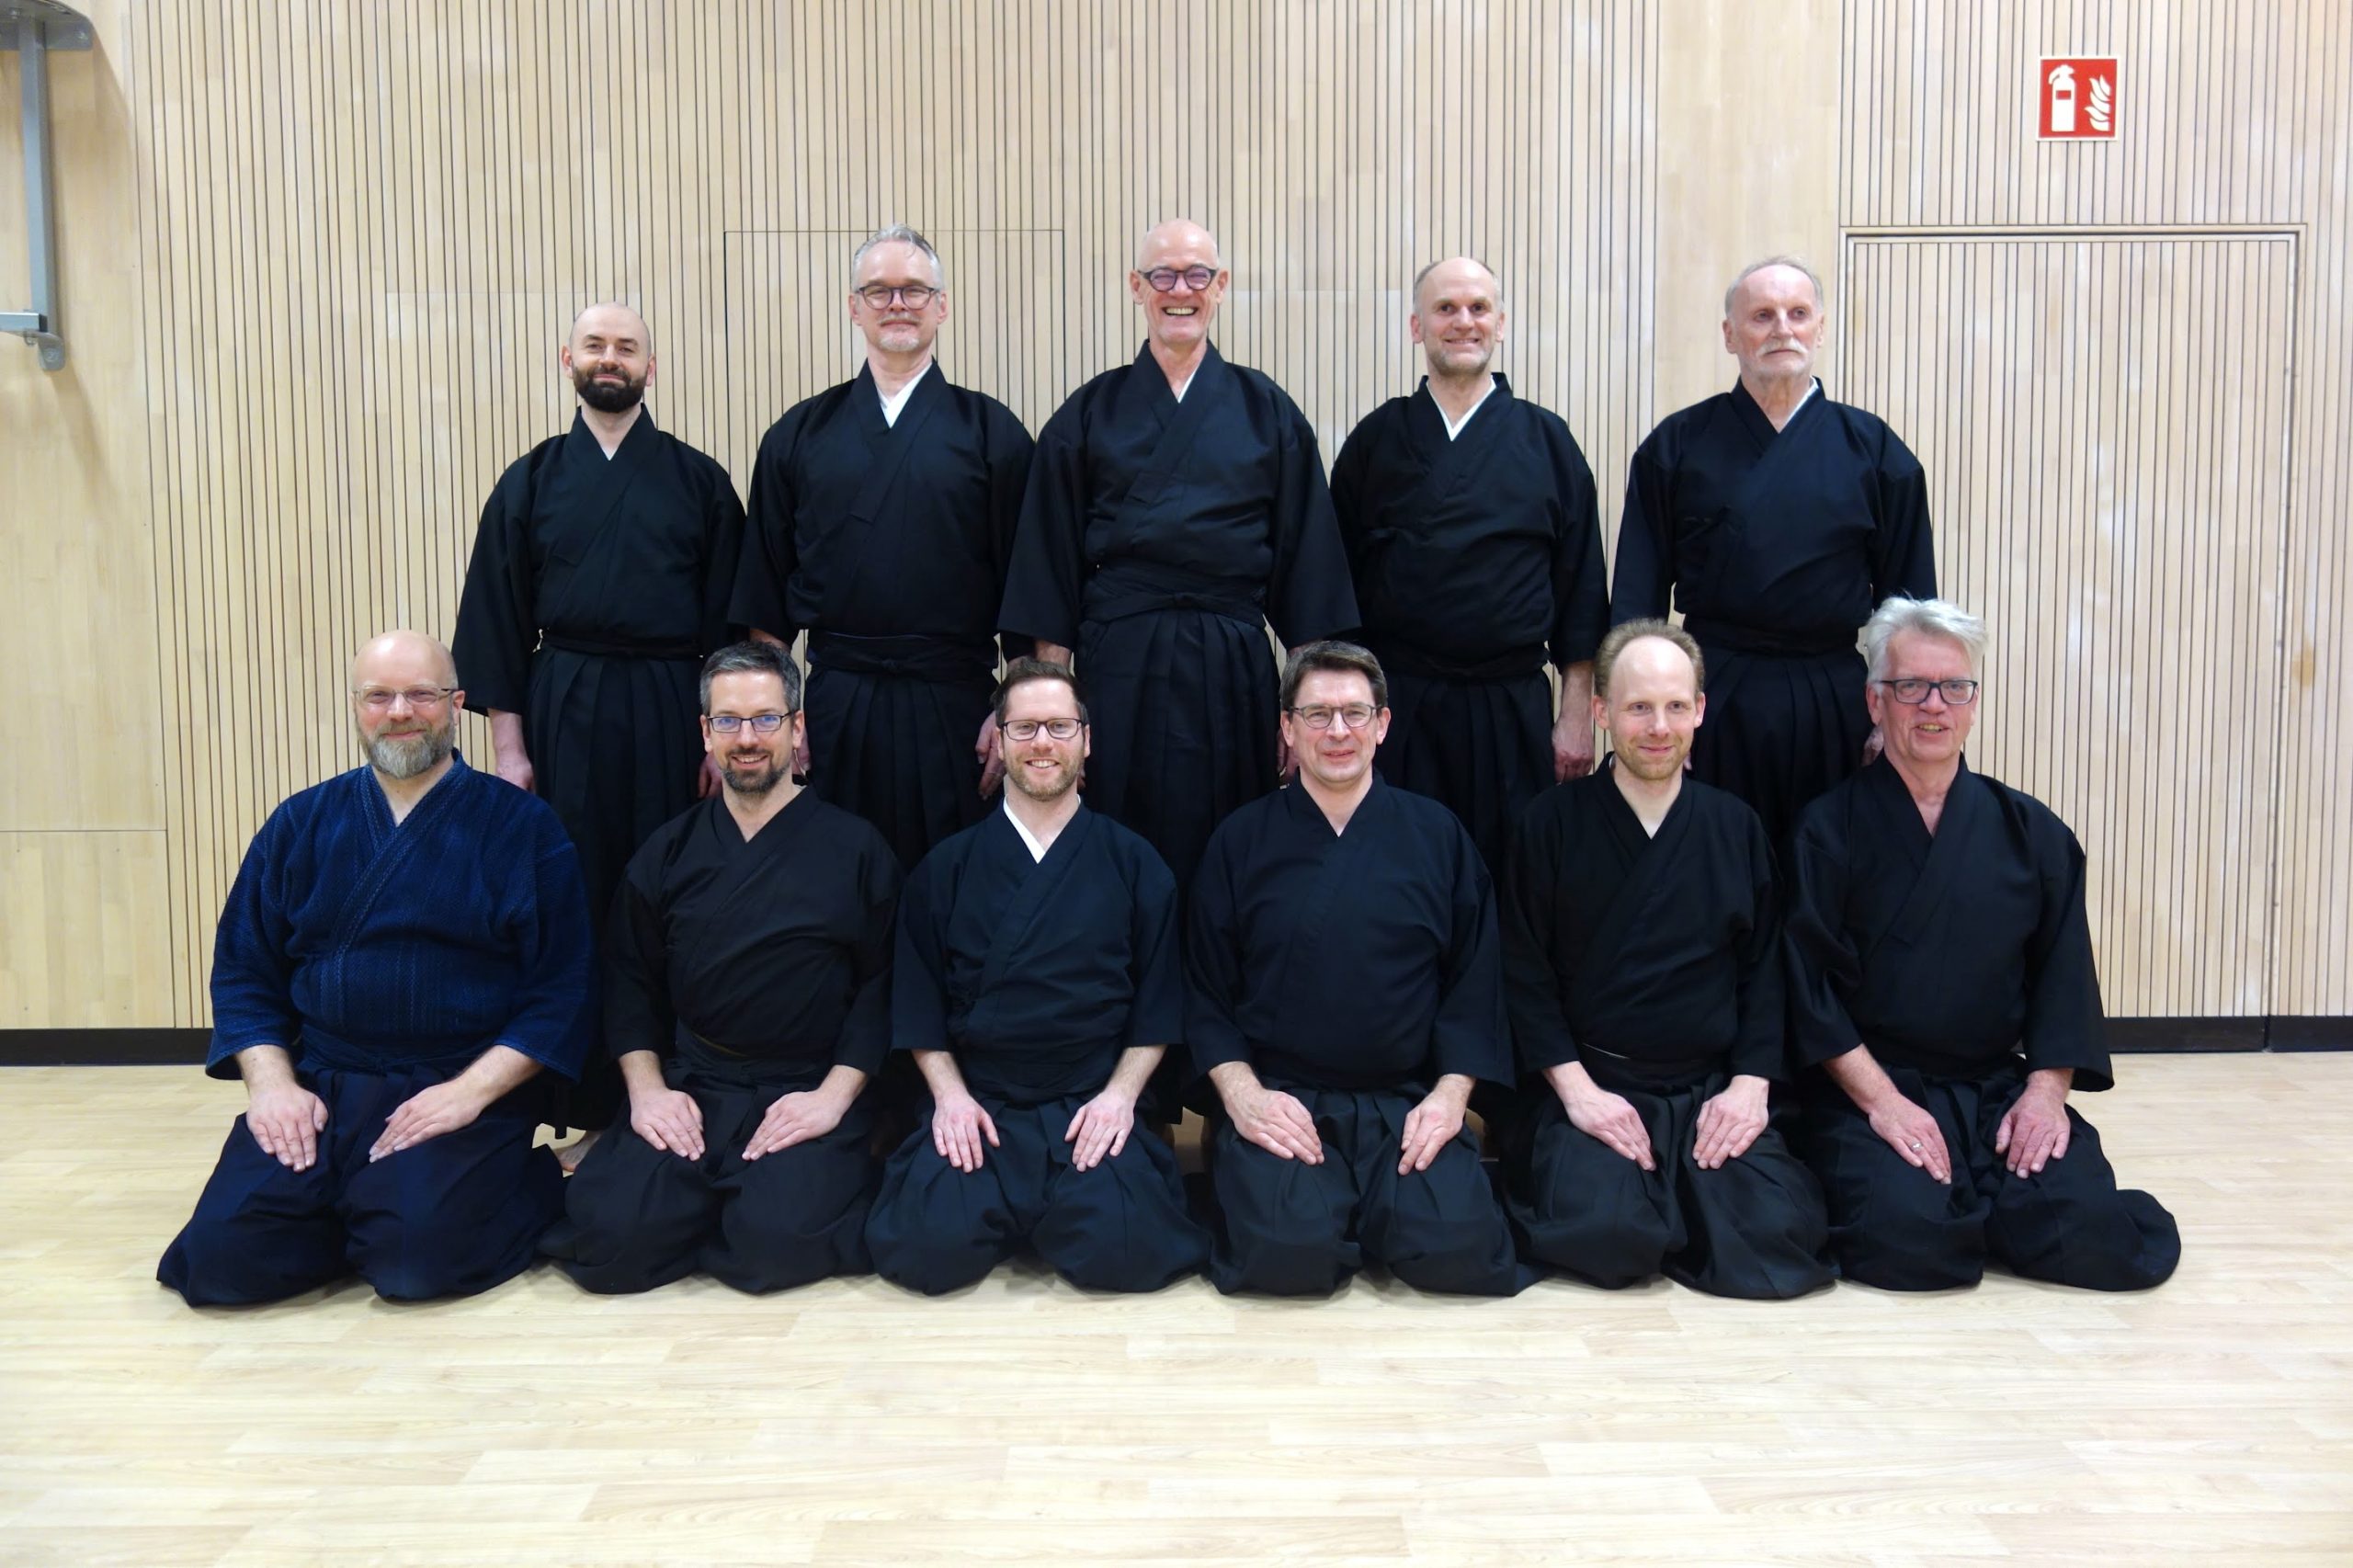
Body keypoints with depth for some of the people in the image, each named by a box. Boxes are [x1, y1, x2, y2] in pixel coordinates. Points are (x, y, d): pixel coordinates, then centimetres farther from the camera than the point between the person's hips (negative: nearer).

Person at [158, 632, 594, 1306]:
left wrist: (472, 1091, -15)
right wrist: (271, 1081, -4)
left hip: (461, 1096, -3)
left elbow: (561, 991, -5)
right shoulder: (300, 825, 10)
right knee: (221, 1258, -15)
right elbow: (243, 971, 12)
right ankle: (357, 1204, 12)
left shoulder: (522, 827, -1)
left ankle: (528, 1190, 5)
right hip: (316, 1094, 4)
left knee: (415, 1256, -26)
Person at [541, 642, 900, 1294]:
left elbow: (882, 988, -1)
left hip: (810, 1092, -3)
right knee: (609, 1237, -20)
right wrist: (646, 1088, -3)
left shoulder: (856, 848, 2)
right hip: (689, 1093, 3)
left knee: (776, 1239, -29)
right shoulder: (669, 852, 12)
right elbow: (630, 983, 13)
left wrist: (833, 1096, -13)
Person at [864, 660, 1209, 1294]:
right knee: (928, 1249, -23)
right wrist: (950, 1094, -6)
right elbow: (918, 1005, 8)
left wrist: (1121, 1093, -7)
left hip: (1094, 1105, 0)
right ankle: (1013, 1212, 10)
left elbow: (1159, 1004, 6)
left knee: (1122, 1251, -25)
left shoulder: (1134, 863, 8)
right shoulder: (946, 868, 10)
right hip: (978, 1105, 1)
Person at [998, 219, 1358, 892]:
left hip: (1233, 669, 0)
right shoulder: (1091, 413, 6)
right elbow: (1052, 559, 5)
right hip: (1117, 666, 0)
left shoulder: (1267, 412, 6)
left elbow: (1303, 559, 5)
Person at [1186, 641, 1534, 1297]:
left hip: (1407, 1101, 2)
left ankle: (1376, 1210, 10)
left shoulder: (1436, 834, 8)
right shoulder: (1242, 839, 6)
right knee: (1287, 1249, -28)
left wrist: (1449, 1094, -4)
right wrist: (1240, 1092, -10)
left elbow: (1474, 980, 9)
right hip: (1276, 1100, -1)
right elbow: (1206, 990, 6)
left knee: (1455, 1246, -23)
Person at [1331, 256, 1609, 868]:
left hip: (1513, 709, 0)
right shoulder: (1376, 440, 6)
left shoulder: (1546, 440, 6)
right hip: (1398, 704, 0)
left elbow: (1581, 585, 6)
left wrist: (1577, 714, 1)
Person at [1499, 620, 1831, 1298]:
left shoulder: (1737, 827, 9)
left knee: (1779, 1235, -21)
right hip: (1592, 1085, -3)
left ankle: (1666, 1209, 11)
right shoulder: (1554, 822, -1)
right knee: (1604, 1234, -28)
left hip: (1713, 1091, 3)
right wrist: (1577, 1089, -12)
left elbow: (1765, 972, 10)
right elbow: (1524, 974, -2)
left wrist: (1750, 1085, -4)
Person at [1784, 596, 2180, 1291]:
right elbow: (1812, 986, -8)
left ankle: (1974, 1201, 11)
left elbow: (2063, 976, 7)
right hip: (1868, 1085, -3)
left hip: (2001, 1087, 3)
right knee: (1907, 1233, -28)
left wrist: (2045, 1090, -6)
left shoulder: (2031, 832, 9)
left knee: (2090, 1231, -21)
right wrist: (1880, 1100, -15)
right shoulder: (1830, 830, -3)